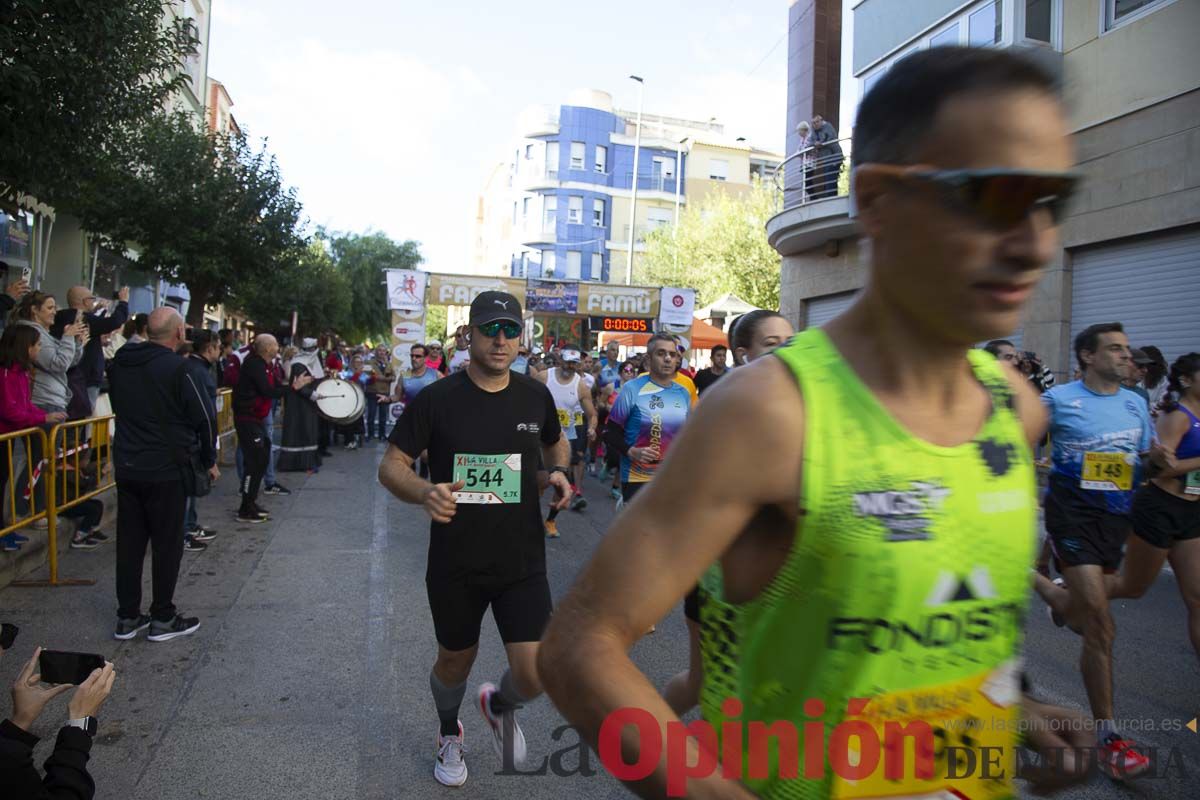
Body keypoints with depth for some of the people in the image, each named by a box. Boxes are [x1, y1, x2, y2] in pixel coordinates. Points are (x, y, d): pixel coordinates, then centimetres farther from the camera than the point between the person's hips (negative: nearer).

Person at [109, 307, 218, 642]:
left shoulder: (119, 363, 5)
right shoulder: (176, 368, -16)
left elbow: (118, 407, 16)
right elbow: (205, 416, -13)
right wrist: (209, 461, 1)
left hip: (127, 466, 6)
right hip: (166, 469, -6)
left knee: (129, 542, 13)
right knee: (167, 544, 5)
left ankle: (127, 617, 21)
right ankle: (162, 618, 13)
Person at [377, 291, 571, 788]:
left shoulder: (535, 396, -1)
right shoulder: (436, 399, -9)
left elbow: (555, 443, 19)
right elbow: (390, 465, -7)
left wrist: (559, 471, -4)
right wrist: (424, 493, -28)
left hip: (522, 561, 1)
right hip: (455, 563, -1)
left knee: (536, 675, -7)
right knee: (455, 661, 18)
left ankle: (500, 706, 31)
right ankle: (449, 734, 53)